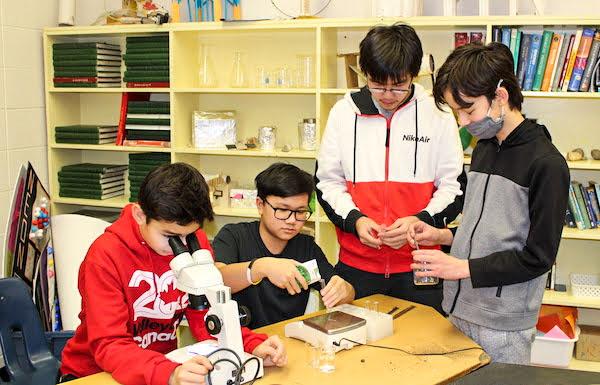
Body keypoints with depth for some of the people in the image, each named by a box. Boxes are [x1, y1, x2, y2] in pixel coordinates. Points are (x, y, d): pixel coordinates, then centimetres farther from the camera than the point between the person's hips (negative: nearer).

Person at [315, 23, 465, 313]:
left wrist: (420, 221, -15)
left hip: (418, 266, -1)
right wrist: (354, 220, -11)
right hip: (356, 265, 1)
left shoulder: (438, 115, -2)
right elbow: (327, 181, 6)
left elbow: (453, 186, 2)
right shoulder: (344, 113, 1)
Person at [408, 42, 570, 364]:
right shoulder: (483, 149, 10)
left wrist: (462, 267, -17)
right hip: (460, 308, 7)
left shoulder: (546, 163, -14)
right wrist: (444, 235, 3)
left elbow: (538, 256, -15)